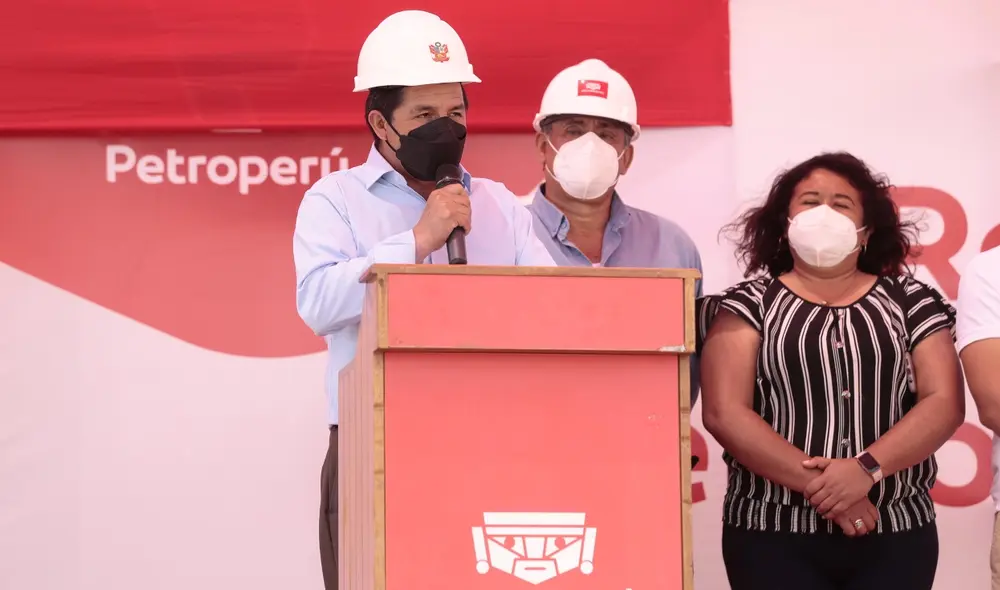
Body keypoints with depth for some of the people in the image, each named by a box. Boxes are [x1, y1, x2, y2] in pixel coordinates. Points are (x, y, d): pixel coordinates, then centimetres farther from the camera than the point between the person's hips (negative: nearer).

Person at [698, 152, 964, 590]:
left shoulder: (910, 302, 8)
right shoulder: (748, 305, 3)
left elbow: (945, 403, -2)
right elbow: (723, 413, -8)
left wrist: (867, 469, -17)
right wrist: (818, 484, -16)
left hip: (896, 536, 1)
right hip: (772, 535, -1)